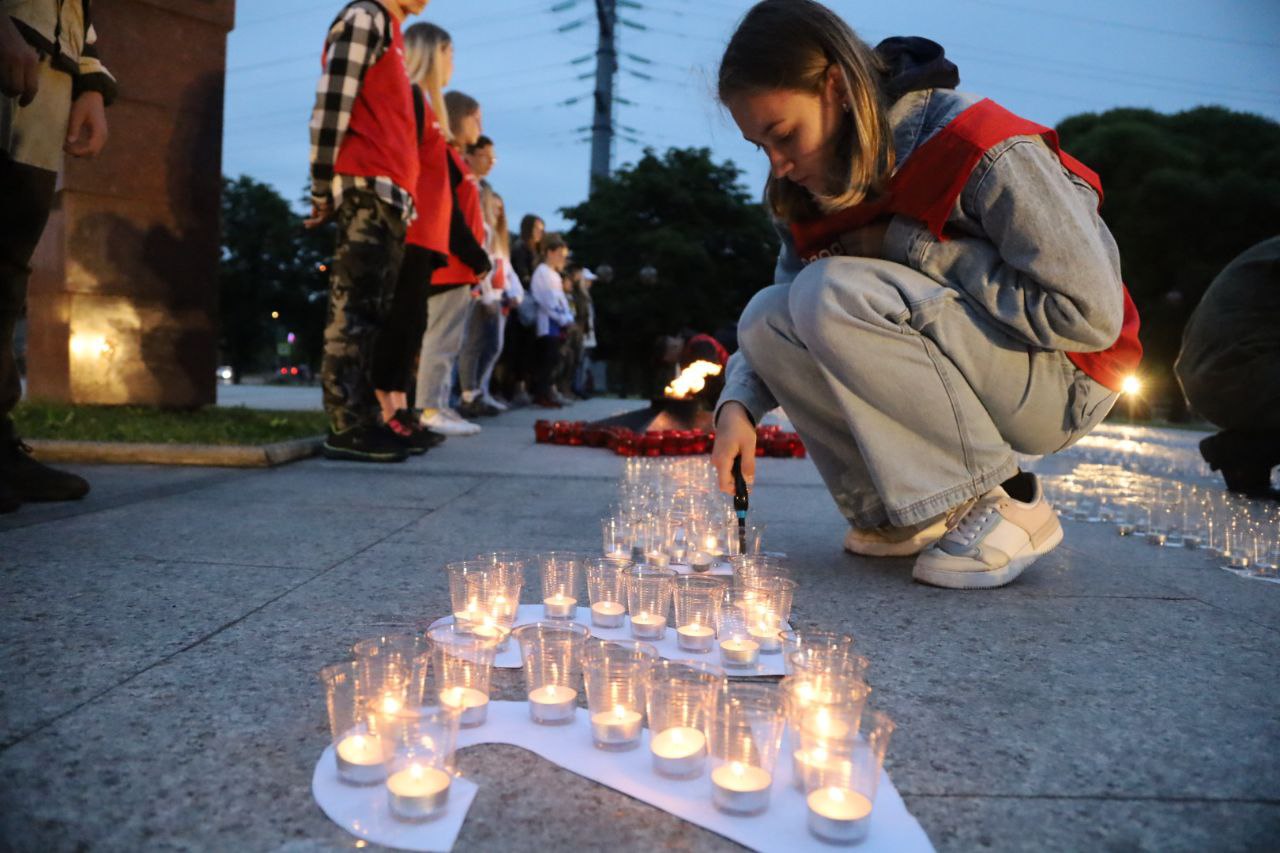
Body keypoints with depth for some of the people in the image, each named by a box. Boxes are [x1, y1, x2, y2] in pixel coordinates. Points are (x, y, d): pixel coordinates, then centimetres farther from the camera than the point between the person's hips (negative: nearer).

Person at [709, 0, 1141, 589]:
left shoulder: (983, 150, -23)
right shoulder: (814, 189, 0)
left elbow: (1091, 315, -23)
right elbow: (787, 316, 2)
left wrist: (914, 247, -22)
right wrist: (738, 403, -19)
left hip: (1058, 382, -7)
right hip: (957, 365, 7)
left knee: (833, 294, -29)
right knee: (766, 319, -13)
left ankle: (1004, 504, -16)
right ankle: (912, 514, -5)